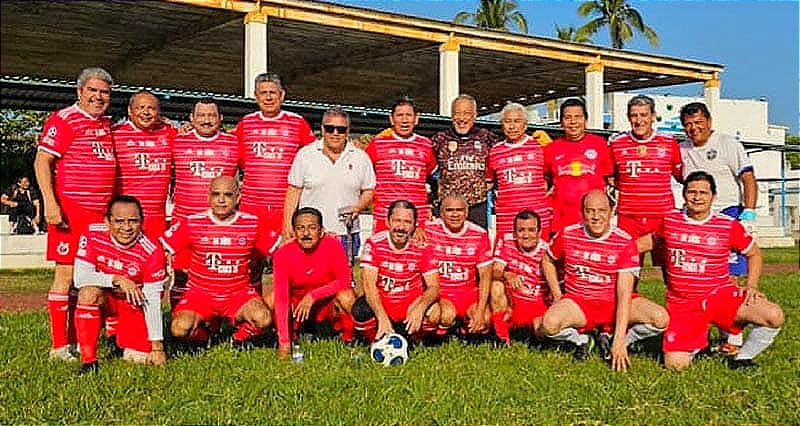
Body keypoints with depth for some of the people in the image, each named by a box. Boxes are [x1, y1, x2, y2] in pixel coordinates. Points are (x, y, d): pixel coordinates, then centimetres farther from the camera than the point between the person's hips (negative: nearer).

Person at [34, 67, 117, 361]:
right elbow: (41, 162, -11)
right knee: (66, 274, -4)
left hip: (99, 212, 8)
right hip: (70, 209, -7)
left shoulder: (106, 124, 17)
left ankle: (75, 342, 20)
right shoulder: (64, 120, -6)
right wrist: (50, 204, -21)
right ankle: (59, 347, 1)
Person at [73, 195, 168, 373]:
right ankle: (88, 359, -23)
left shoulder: (151, 252, -22)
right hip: (103, 299, 1)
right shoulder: (93, 235, -17)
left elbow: (153, 301, -20)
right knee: (89, 291, -34)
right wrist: (117, 279, -34)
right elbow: (80, 277, -22)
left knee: (140, 357, -16)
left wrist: (157, 346, -21)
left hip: (134, 304, 0)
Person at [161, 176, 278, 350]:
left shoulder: (253, 223, -2)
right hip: (199, 293, 0)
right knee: (180, 329, -27)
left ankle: (239, 338, 7)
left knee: (264, 319, -29)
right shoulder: (192, 223, -4)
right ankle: (201, 335, 11)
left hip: (239, 293, 0)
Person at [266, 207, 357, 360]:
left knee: (346, 296, -32)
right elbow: (281, 297, -25)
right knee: (271, 298, -26)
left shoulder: (333, 245, -18)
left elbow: (344, 280, -21)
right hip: (296, 305, 1)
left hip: (328, 304, -1)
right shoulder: (283, 254, -18)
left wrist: (313, 295, -31)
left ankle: (348, 340, -3)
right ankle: (289, 338, 1)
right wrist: (284, 342, -31)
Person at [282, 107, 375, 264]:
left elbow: (369, 191, 12)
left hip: (346, 234, 1)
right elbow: (293, 191, 5)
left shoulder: (361, 158, 7)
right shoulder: (305, 154, 4)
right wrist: (288, 224, -1)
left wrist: (358, 208, -9)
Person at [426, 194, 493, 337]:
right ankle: (443, 328, 5)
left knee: (484, 322, -21)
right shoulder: (430, 230, -7)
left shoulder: (479, 234, -2)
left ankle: (468, 324, 14)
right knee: (447, 315, -31)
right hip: (440, 292, -2)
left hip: (469, 292, 2)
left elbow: (485, 275, -4)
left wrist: (480, 310, -12)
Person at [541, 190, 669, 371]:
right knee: (550, 323, -33)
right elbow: (547, 260, 16)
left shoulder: (625, 242, -12)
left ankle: (611, 340, 2)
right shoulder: (567, 235, -6)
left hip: (613, 303, 0)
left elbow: (624, 293, -17)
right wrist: (557, 296, 4)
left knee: (661, 319, -25)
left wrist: (619, 340, -24)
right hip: (577, 302, 0)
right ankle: (581, 339, 3)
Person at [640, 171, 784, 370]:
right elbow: (651, 241, 22)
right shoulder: (670, 220, 2)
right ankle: (696, 342, 23)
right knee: (675, 365, -12)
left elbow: (754, 253, 14)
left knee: (774, 316, -23)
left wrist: (751, 286, 1)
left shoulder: (729, 226, -2)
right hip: (681, 304, 0)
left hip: (720, 296, 0)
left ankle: (742, 358, 4)